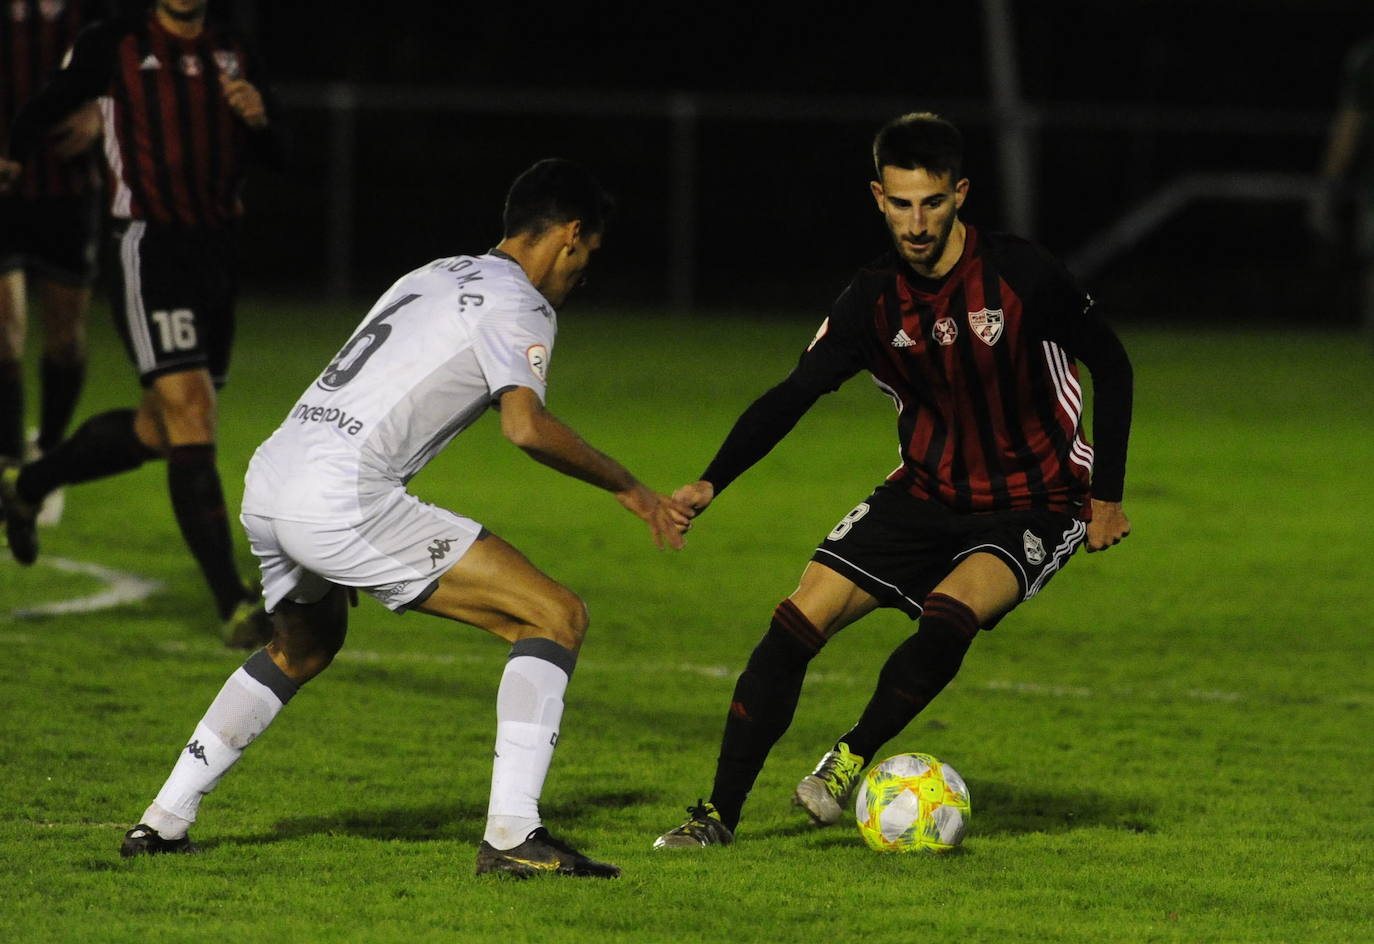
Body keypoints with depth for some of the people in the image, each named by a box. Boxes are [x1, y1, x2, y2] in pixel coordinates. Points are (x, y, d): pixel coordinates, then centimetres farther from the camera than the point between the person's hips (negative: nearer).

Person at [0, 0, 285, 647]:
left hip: (217, 253, 6)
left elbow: (275, 157, 9)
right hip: (147, 248, -6)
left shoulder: (233, 57, 11)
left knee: (158, 431, 15)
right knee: (191, 413, -17)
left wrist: (259, 118, -8)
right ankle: (234, 606, -19)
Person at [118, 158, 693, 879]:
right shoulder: (517, 303, -2)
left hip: (267, 479, 9)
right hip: (343, 500, -9)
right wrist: (627, 488, -7)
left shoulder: (436, 277, 24)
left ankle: (163, 822, 35)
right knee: (557, 618, -6)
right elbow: (526, 427, -19)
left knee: (304, 647, 37)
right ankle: (512, 834, -18)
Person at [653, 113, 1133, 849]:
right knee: (800, 619, -10)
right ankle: (718, 814, -2)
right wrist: (711, 483, -19)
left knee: (948, 617, -32)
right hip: (925, 494, 4)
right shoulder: (874, 299, -7)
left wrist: (1106, 497, -5)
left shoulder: (1021, 276, -17)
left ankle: (852, 760, -8)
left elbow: (1110, 366, -5)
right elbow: (794, 394, -6)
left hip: (1033, 505, -4)